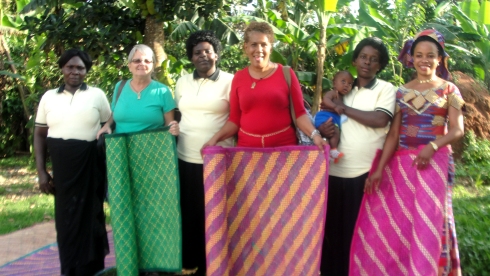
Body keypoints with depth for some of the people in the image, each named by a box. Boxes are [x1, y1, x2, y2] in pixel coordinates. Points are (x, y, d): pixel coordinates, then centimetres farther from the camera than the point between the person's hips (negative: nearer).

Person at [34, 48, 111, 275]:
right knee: (66, 220, 6)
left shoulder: (96, 95, 3)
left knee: (90, 217, 8)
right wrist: (41, 171, 2)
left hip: (90, 165, -1)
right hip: (61, 167, 2)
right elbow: (39, 135, 10)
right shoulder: (49, 97, 7)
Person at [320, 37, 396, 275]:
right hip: (336, 171, 4)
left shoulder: (385, 89, 2)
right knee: (334, 229, 6)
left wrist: (344, 108, -8)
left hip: (366, 173, -4)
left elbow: (380, 119, -14)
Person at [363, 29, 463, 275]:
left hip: (436, 162, -2)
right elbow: (393, 134, 4)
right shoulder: (402, 92, 8)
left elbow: (457, 130, -6)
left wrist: (433, 146, -24)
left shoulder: (448, 90, 2)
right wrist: (379, 169, -4)